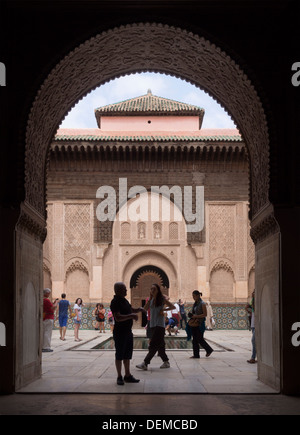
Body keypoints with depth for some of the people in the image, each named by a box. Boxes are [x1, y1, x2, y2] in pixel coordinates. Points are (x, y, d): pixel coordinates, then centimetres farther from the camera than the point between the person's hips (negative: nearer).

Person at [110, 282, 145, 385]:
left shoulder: (124, 300, 13)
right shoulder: (115, 302, -15)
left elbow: (131, 310, 29)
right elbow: (118, 318, -26)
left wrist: (138, 310, 9)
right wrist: (131, 316, -27)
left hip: (128, 332, 9)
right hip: (120, 332, -9)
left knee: (127, 355, 13)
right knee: (119, 355, 0)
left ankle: (128, 375, 22)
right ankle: (119, 377, 8)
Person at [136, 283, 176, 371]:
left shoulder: (162, 299, -4)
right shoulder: (151, 300, 10)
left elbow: (173, 307, 1)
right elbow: (145, 309, -2)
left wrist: (163, 310, -8)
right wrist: (150, 299, -7)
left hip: (159, 325, -7)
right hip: (152, 325, 7)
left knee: (153, 345, -10)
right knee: (159, 345, 10)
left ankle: (145, 363, -15)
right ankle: (166, 362, 19)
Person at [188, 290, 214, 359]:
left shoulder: (202, 304, -12)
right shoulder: (195, 303, 12)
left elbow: (205, 314, -15)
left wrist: (196, 316, -20)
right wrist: (191, 315, 2)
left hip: (200, 323, -8)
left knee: (200, 339, -4)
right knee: (195, 339, 5)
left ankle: (209, 350, 16)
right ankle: (196, 355, 9)